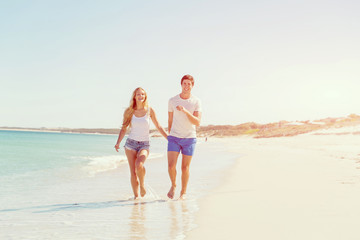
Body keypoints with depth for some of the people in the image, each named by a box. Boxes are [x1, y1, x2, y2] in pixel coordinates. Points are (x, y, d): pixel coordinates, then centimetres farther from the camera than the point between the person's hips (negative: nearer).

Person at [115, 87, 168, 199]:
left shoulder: (149, 110, 1)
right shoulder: (129, 111, 2)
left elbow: (158, 127, 10)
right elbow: (123, 129, 9)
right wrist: (118, 143, -4)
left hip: (144, 145, -1)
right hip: (131, 143, 1)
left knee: (139, 165, -27)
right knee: (133, 172, -3)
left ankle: (142, 185, 0)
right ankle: (136, 195, 12)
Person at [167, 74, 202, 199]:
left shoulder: (196, 102, -3)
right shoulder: (172, 100, 1)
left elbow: (197, 122, -13)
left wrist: (185, 111, -26)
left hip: (189, 138, -1)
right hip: (174, 138, 1)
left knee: (185, 167, 4)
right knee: (171, 166, -9)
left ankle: (183, 192, 21)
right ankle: (173, 185, 19)